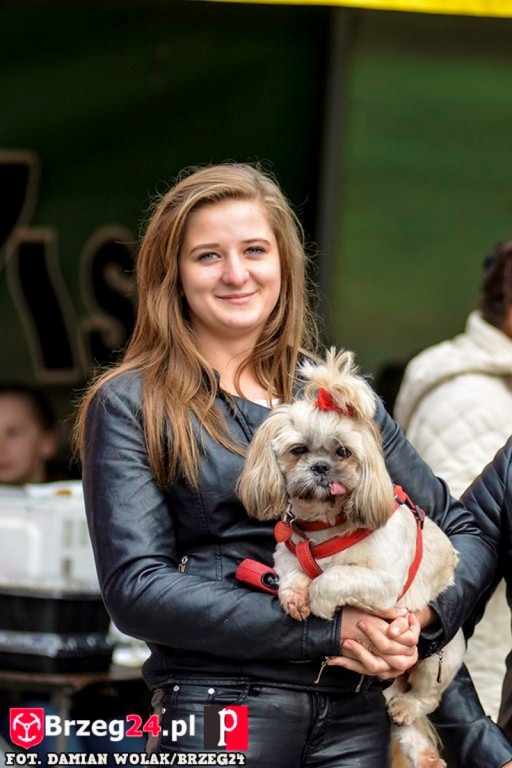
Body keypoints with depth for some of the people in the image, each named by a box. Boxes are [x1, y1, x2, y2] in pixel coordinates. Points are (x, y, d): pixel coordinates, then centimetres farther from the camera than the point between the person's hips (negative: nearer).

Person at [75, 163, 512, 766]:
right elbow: (136, 590, -9)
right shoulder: (131, 406, 1)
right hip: (218, 712, -3)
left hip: (358, 717, 3)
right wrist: (331, 630, -14)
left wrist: (423, 617, -5)